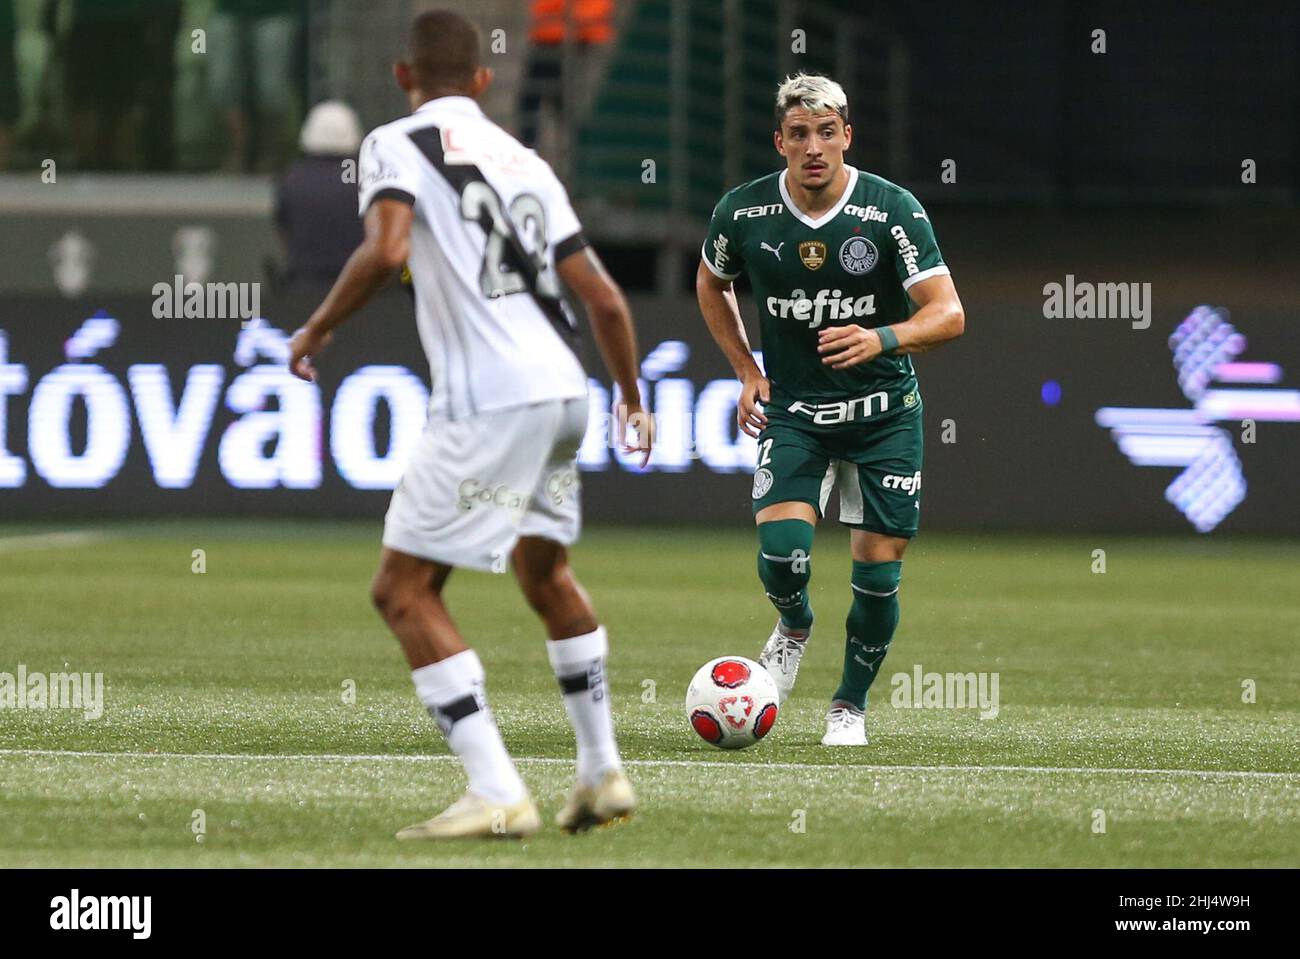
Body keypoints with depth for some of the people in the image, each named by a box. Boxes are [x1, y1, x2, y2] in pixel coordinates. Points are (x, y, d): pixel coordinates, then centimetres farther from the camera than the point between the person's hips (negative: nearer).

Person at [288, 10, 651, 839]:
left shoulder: (397, 145, 1)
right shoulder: (525, 161, 19)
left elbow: (386, 250, -18)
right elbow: (603, 297, 18)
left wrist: (317, 330, -4)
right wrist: (633, 397, 32)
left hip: (489, 401, -7)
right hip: (564, 390, 7)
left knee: (405, 590, 0)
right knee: (545, 570, 29)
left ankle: (497, 793, -11)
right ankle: (603, 773, 32)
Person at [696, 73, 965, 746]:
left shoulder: (892, 210, -15)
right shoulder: (744, 212, -8)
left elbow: (948, 314, -18)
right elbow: (711, 283, 14)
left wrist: (882, 340, -37)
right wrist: (746, 372, 4)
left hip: (884, 411, -1)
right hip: (792, 409, 1)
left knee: (878, 571, -1)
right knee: (781, 548, -19)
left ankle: (851, 703, 23)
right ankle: (793, 628, 17)